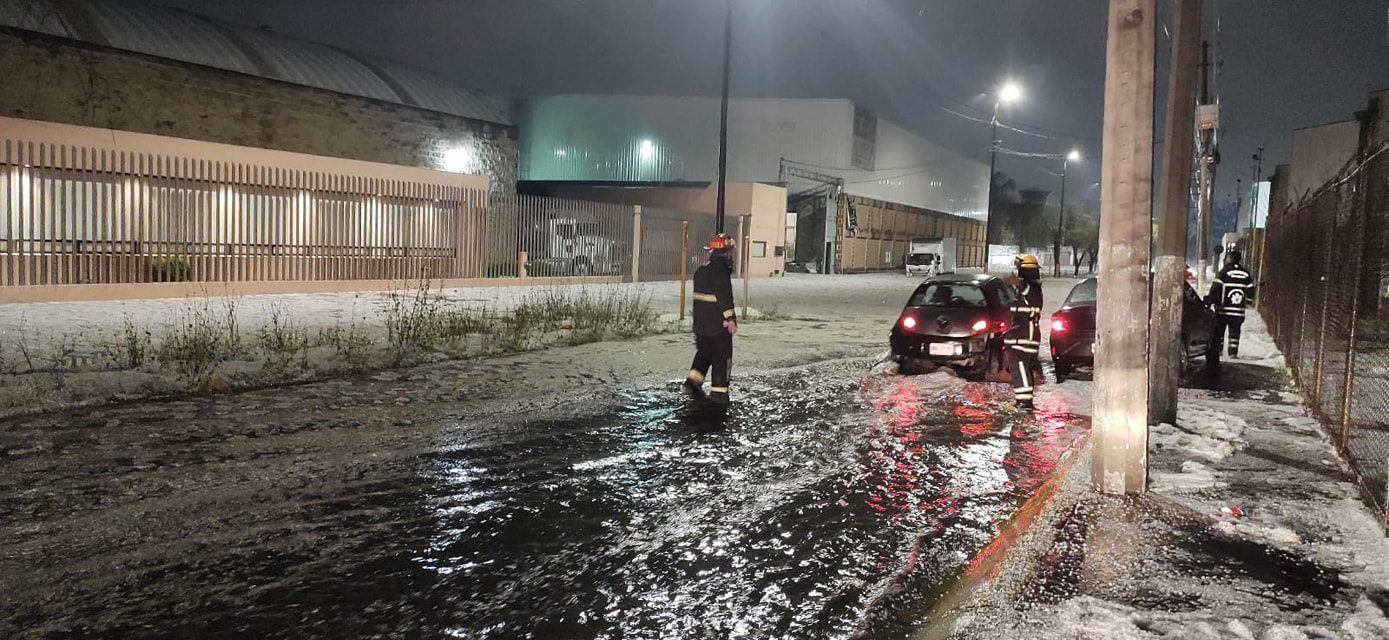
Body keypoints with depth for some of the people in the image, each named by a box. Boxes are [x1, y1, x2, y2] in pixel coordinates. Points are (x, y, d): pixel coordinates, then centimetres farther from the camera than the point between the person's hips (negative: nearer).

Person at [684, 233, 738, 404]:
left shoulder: (701, 269, 13)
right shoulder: (721, 269, -16)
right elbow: (724, 295, -24)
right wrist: (730, 317, -25)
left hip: (700, 321, 8)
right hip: (718, 322, -8)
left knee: (704, 352, 20)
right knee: (722, 357, 2)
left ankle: (694, 380, 7)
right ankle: (718, 390, 4)